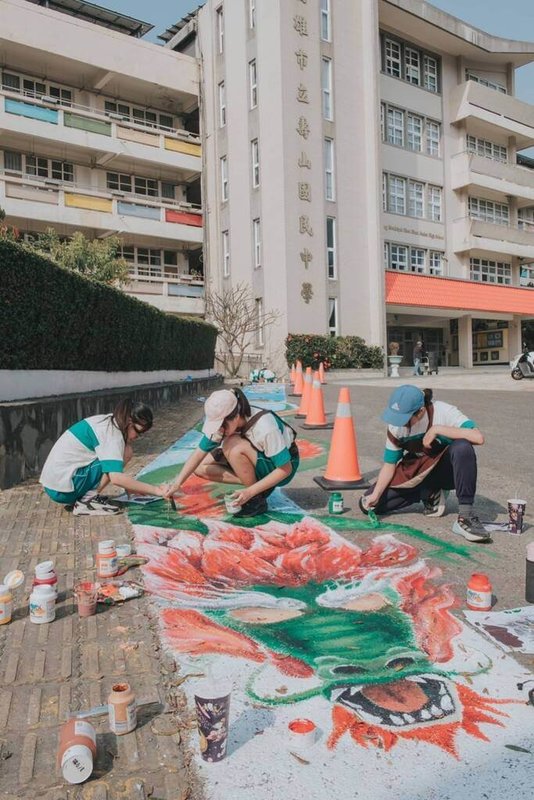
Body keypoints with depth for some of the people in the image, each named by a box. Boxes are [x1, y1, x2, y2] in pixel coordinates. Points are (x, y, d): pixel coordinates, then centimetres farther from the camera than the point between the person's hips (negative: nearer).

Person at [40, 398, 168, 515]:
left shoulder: (105, 421, 9)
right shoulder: (112, 434, -17)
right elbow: (116, 478, -28)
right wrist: (155, 490, -23)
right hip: (62, 488, -9)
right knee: (126, 452, -13)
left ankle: (80, 497, 8)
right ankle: (88, 500, -11)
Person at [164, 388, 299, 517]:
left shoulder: (265, 428, -35)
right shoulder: (221, 421, -17)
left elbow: (285, 469, -28)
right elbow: (199, 453, -12)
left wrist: (250, 492, -32)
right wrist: (177, 484, -22)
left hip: (281, 465, -7)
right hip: (255, 462, 7)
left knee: (233, 446, -32)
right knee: (201, 468, -7)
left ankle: (257, 499, -16)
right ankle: (260, 487, -4)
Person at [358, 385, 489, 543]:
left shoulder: (443, 412, -25)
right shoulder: (396, 426, -13)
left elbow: (478, 437, -38)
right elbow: (389, 464, -8)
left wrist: (437, 429, -35)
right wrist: (375, 494, -20)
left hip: (446, 471, -4)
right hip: (416, 473, 4)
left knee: (462, 447, -39)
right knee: (368, 504, -8)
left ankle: (465, 517, -30)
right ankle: (430, 495, 5)